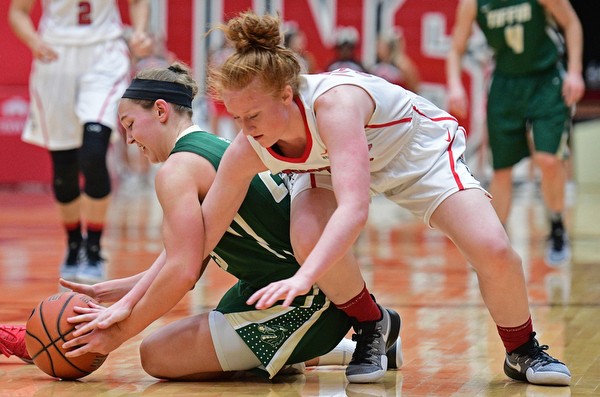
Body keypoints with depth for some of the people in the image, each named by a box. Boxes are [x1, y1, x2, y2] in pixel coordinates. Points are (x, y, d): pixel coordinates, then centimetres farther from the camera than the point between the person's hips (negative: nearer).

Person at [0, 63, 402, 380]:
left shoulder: (178, 170, -13)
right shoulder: (220, 149, 17)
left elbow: (182, 271, -21)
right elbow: (187, 267, 16)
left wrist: (122, 332, -11)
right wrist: (105, 293, 14)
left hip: (298, 307, -10)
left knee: (158, 355, -3)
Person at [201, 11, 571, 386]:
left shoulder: (334, 101, -43)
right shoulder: (246, 152, -27)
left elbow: (354, 208, -55)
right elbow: (201, 235, -16)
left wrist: (303, 278, -66)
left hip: (419, 148, -3)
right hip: (326, 165, 3)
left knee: (493, 250, -20)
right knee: (309, 238, -30)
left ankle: (523, 351, 10)